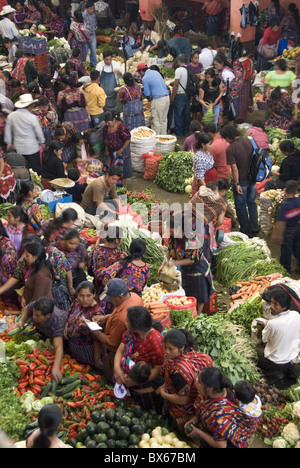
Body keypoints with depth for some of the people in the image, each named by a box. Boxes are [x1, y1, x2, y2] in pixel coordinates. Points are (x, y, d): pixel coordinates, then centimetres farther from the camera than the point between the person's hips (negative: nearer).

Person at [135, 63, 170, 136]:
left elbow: (148, 94, -8)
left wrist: (150, 99, 15)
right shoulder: (156, 72, 12)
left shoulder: (145, 78, -9)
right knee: (164, 120, 16)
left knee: (156, 122, 2)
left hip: (158, 100, -8)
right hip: (167, 97, 8)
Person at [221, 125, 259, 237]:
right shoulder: (248, 140, -2)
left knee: (241, 206, 10)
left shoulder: (230, 149, -21)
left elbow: (234, 168, -21)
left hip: (241, 181, -6)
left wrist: (237, 184, -14)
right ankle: (255, 229, 29)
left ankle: (245, 231, 20)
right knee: (251, 203, 21)